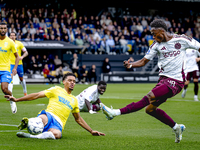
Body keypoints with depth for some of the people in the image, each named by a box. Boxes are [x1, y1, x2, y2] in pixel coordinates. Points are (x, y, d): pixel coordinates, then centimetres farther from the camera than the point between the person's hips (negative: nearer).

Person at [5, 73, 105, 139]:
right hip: (49, 115, -1)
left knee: (56, 134, -40)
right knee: (43, 118, -44)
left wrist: (91, 131, 35)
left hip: (58, 124, 1)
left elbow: (78, 119, 39)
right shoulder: (56, 90, 16)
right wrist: (17, 100, 2)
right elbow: (37, 95, 10)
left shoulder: (74, 100, 30)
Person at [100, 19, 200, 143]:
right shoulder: (157, 45, 7)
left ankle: (117, 112, -28)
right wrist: (131, 64, -12)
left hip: (175, 82, -7)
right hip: (164, 79, 7)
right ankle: (176, 127, 20)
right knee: (150, 109, 5)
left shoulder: (181, 40, -5)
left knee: (149, 97, -22)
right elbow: (144, 61, 6)